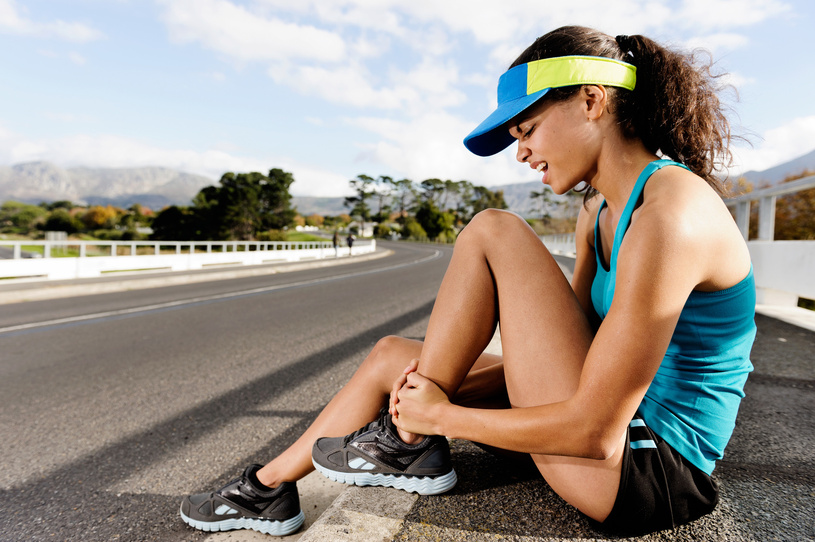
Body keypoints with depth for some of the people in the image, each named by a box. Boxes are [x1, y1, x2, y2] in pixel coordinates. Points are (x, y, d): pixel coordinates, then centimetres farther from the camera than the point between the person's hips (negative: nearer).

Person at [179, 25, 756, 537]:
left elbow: (594, 431, -27)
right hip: (616, 421, 8)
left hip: (648, 473, -8)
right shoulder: (601, 208, 5)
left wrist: (438, 415, -15)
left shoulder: (670, 214, -25)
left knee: (494, 233, -18)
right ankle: (271, 486, 21)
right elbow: (570, 340, 8)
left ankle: (407, 441, -3)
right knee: (392, 354, 5)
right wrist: (439, 384, -5)